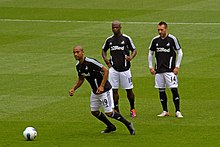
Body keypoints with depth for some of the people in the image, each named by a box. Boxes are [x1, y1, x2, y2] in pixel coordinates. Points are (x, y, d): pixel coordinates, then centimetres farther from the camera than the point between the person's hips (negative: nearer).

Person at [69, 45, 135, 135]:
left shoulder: (91, 62, -23)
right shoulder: (78, 66, 3)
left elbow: (106, 71, -23)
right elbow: (81, 79, 19)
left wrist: (102, 86, -27)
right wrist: (73, 89, 4)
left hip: (104, 89, -9)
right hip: (94, 92, 9)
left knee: (109, 113, -11)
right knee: (94, 112, 14)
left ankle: (128, 124, 7)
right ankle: (111, 127, 32)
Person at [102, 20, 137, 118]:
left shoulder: (126, 39, -1)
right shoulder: (109, 40, 8)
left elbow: (134, 50, 5)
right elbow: (104, 50, 23)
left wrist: (131, 57, -15)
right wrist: (105, 58, 4)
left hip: (125, 68, -2)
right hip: (113, 68, 2)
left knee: (129, 90, 3)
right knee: (114, 90, 0)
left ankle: (132, 109, 21)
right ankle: (116, 110, 8)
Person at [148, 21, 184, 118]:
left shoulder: (172, 39, -4)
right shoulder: (155, 40, 7)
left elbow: (179, 52, 1)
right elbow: (150, 53, 18)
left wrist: (177, 67, -5)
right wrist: (150, 67, 10)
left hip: (170, 69, -4)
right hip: (158, 70, 4)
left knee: (174, 90, -9)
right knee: (161, 91, 5)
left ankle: (178, 111, -5)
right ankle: (165, 111, 14)